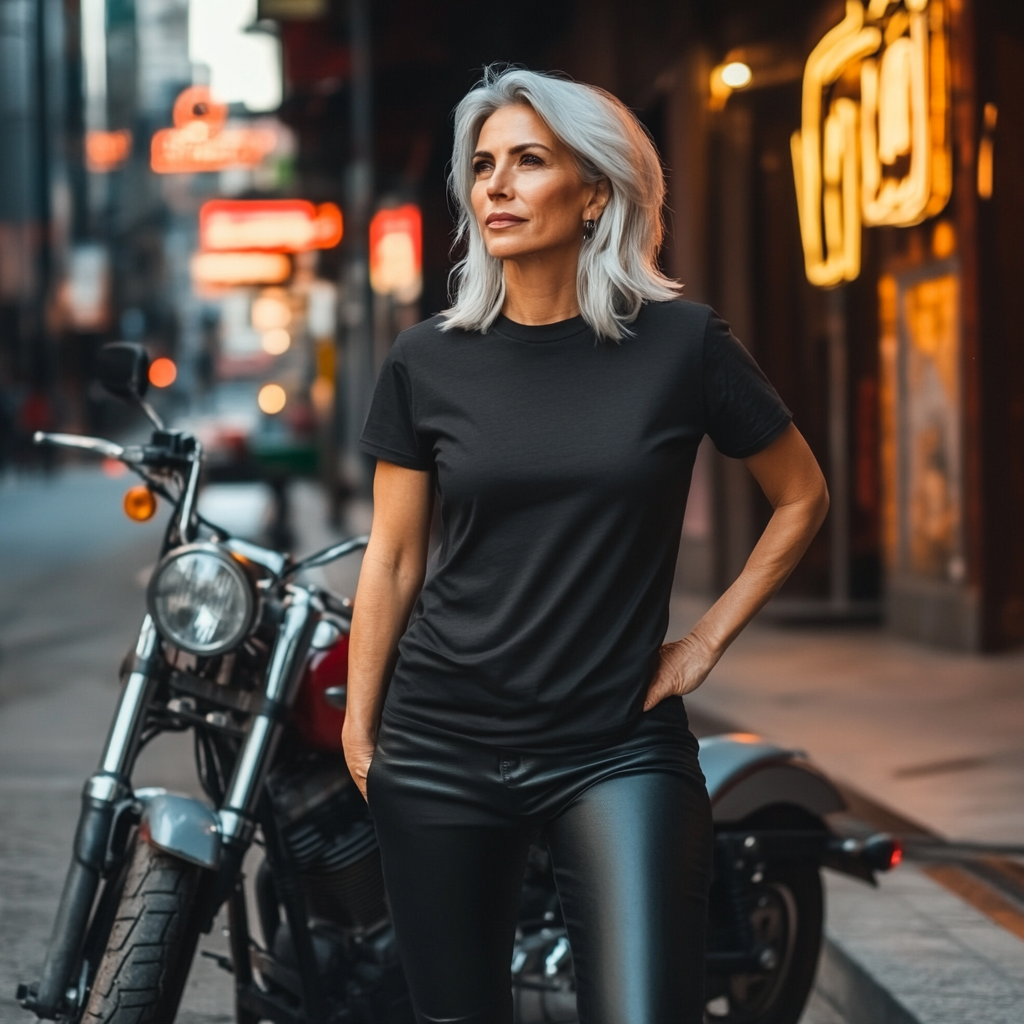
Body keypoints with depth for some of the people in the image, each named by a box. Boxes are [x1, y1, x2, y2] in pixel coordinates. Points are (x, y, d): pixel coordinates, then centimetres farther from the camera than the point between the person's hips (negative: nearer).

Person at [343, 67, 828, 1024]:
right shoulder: (428, 361, 2)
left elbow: (801, 497, 9)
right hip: (440, 752, 2)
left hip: (618, 752, -2)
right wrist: (357, 734, 7)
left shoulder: (682, 344, -3)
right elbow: (392, 559, 8)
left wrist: (707, 638, 2)